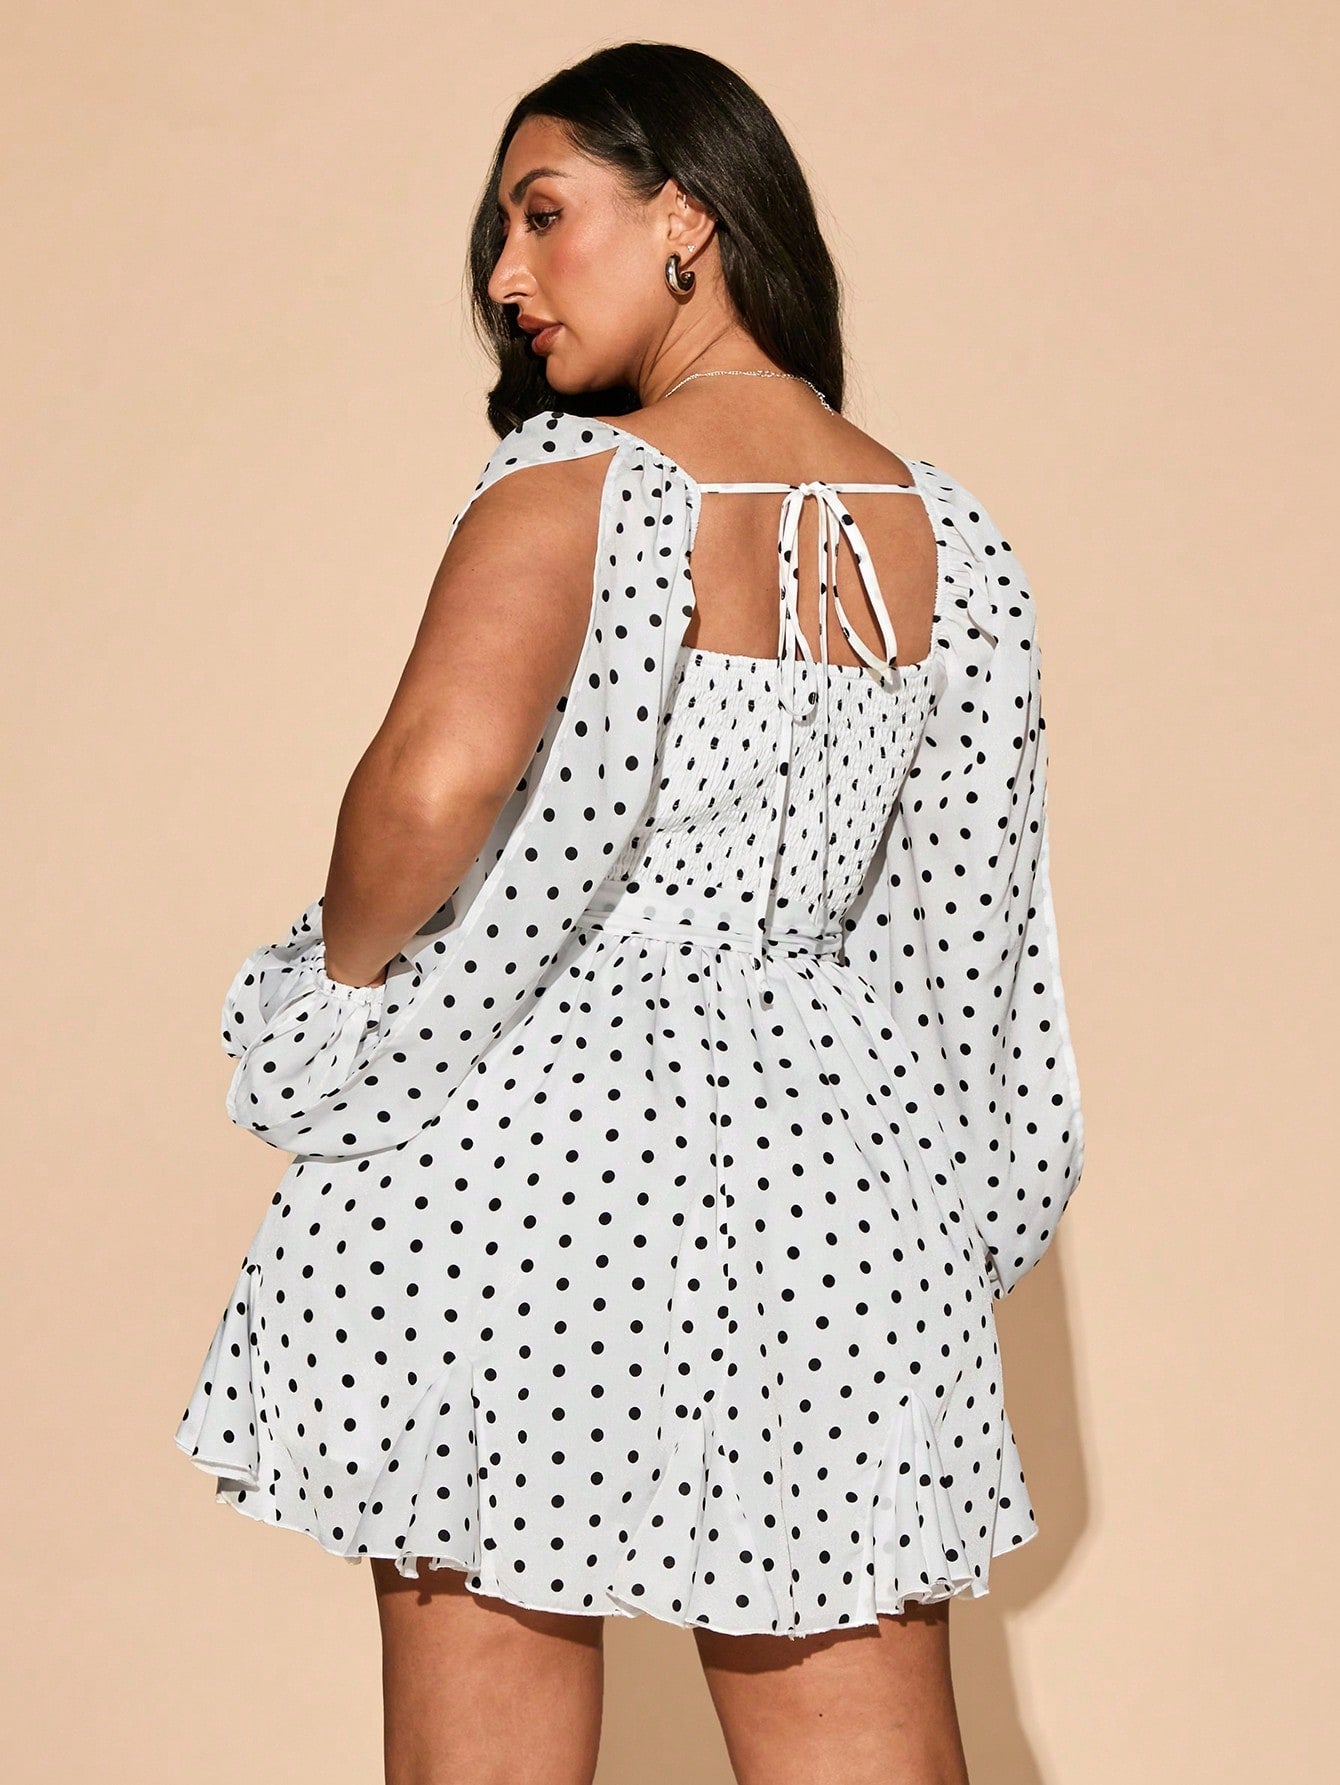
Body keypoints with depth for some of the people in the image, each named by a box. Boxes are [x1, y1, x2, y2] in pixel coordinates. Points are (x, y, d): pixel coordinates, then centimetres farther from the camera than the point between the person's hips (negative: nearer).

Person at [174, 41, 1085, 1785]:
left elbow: (437, 782, -27)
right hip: (822, 1171, 5)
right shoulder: (947, 532, 9)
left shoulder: (574, 487, -10)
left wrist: (343, 981, -8)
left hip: (530, 1162, -5)